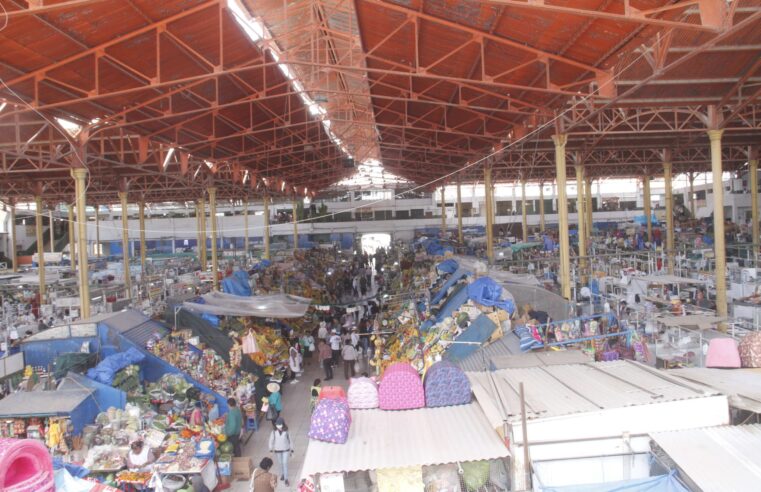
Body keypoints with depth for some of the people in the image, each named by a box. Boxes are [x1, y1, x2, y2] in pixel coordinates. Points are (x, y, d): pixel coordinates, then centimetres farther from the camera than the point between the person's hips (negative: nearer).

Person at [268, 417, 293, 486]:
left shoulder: (286, 432, -12)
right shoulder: (274, 432, -12)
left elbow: (289, 440, -1)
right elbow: (271, 440, -1)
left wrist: (291, 449, 4)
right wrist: (271, 449, -5)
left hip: (285, 450, -2)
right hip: (278, 450, 2)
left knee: (285, 463, -6)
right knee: (280, 463, 15)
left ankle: (286, 479, -2)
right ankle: (282, 474, 38)